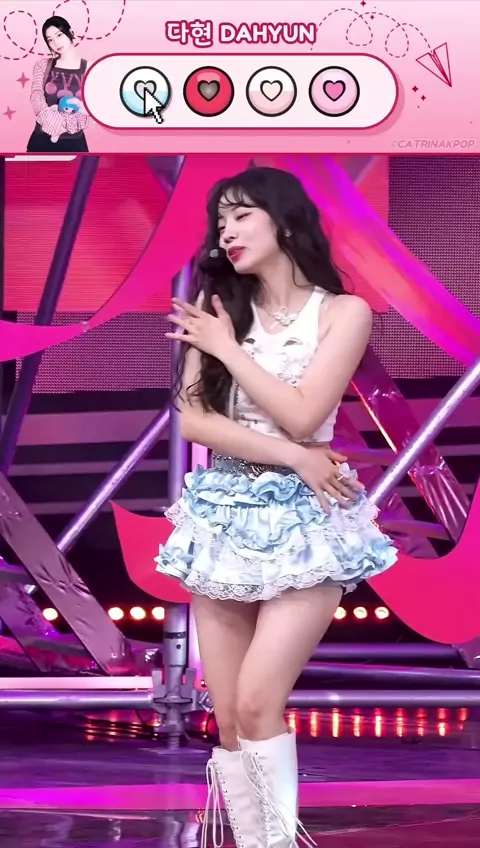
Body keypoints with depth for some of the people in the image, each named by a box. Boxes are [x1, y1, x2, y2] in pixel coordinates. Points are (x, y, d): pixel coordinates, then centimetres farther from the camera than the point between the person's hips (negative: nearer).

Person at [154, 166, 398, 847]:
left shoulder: (343, 312, -1)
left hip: (302, 523, -4)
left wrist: (227, 349, -4)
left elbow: (302, 416, -13)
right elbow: (192, 419, -2)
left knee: (257, 705, -18)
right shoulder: (217, 310, 10)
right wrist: (289, 456, -12)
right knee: (227, 721, 2)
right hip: (225, 519, 4)